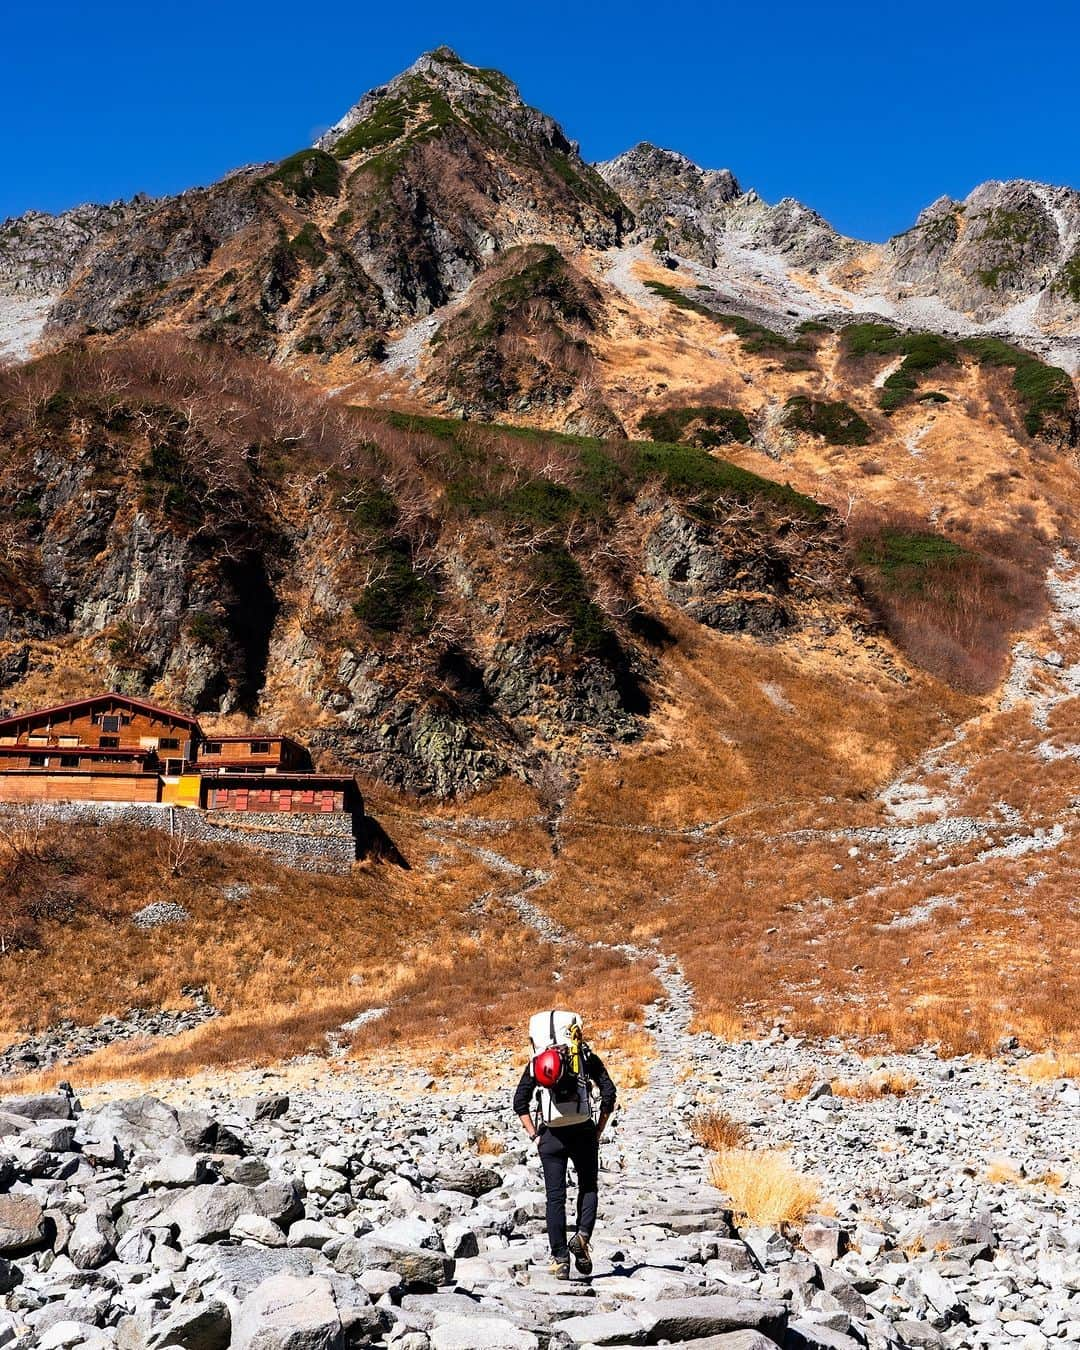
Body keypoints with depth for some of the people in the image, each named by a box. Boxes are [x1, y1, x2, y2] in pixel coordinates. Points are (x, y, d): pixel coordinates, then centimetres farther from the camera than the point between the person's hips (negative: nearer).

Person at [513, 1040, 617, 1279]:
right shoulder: (588, 1058, 5)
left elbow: (520, 1101, 3)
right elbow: (608, 1093, -4)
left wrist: (534, 1135, 4)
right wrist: (599, 1130, 2)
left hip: (550, 1135, 1)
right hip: (583, 1132, -1)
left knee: (555, 1197, 6)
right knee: (589, 1188, 16)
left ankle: (560, 1259, 2)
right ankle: (582, 1235, -7)